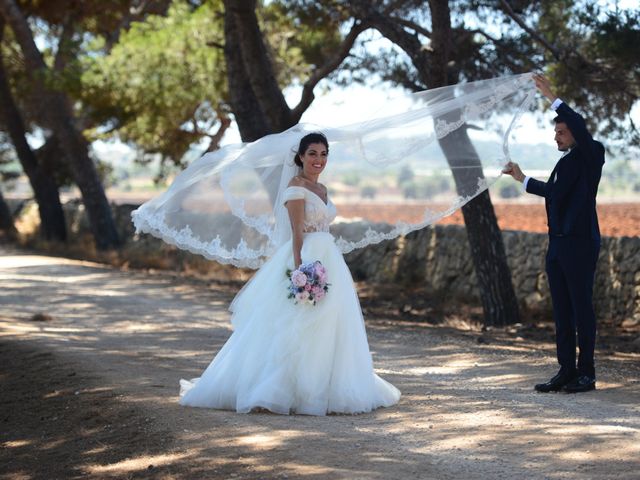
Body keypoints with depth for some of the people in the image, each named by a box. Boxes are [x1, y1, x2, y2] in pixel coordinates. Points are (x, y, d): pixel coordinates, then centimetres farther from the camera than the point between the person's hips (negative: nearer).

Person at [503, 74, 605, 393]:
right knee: (561, 310, 7)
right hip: (557, 244, 8)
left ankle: (586, 373, 0)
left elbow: (580, 129, -23)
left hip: (580, 244, -8)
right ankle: (566, 371, 11)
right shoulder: (564, 162, 18)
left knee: (581, 307, -5)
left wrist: (552, 97, -24)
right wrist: (522, 179, 35)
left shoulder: (592, 155, -5)